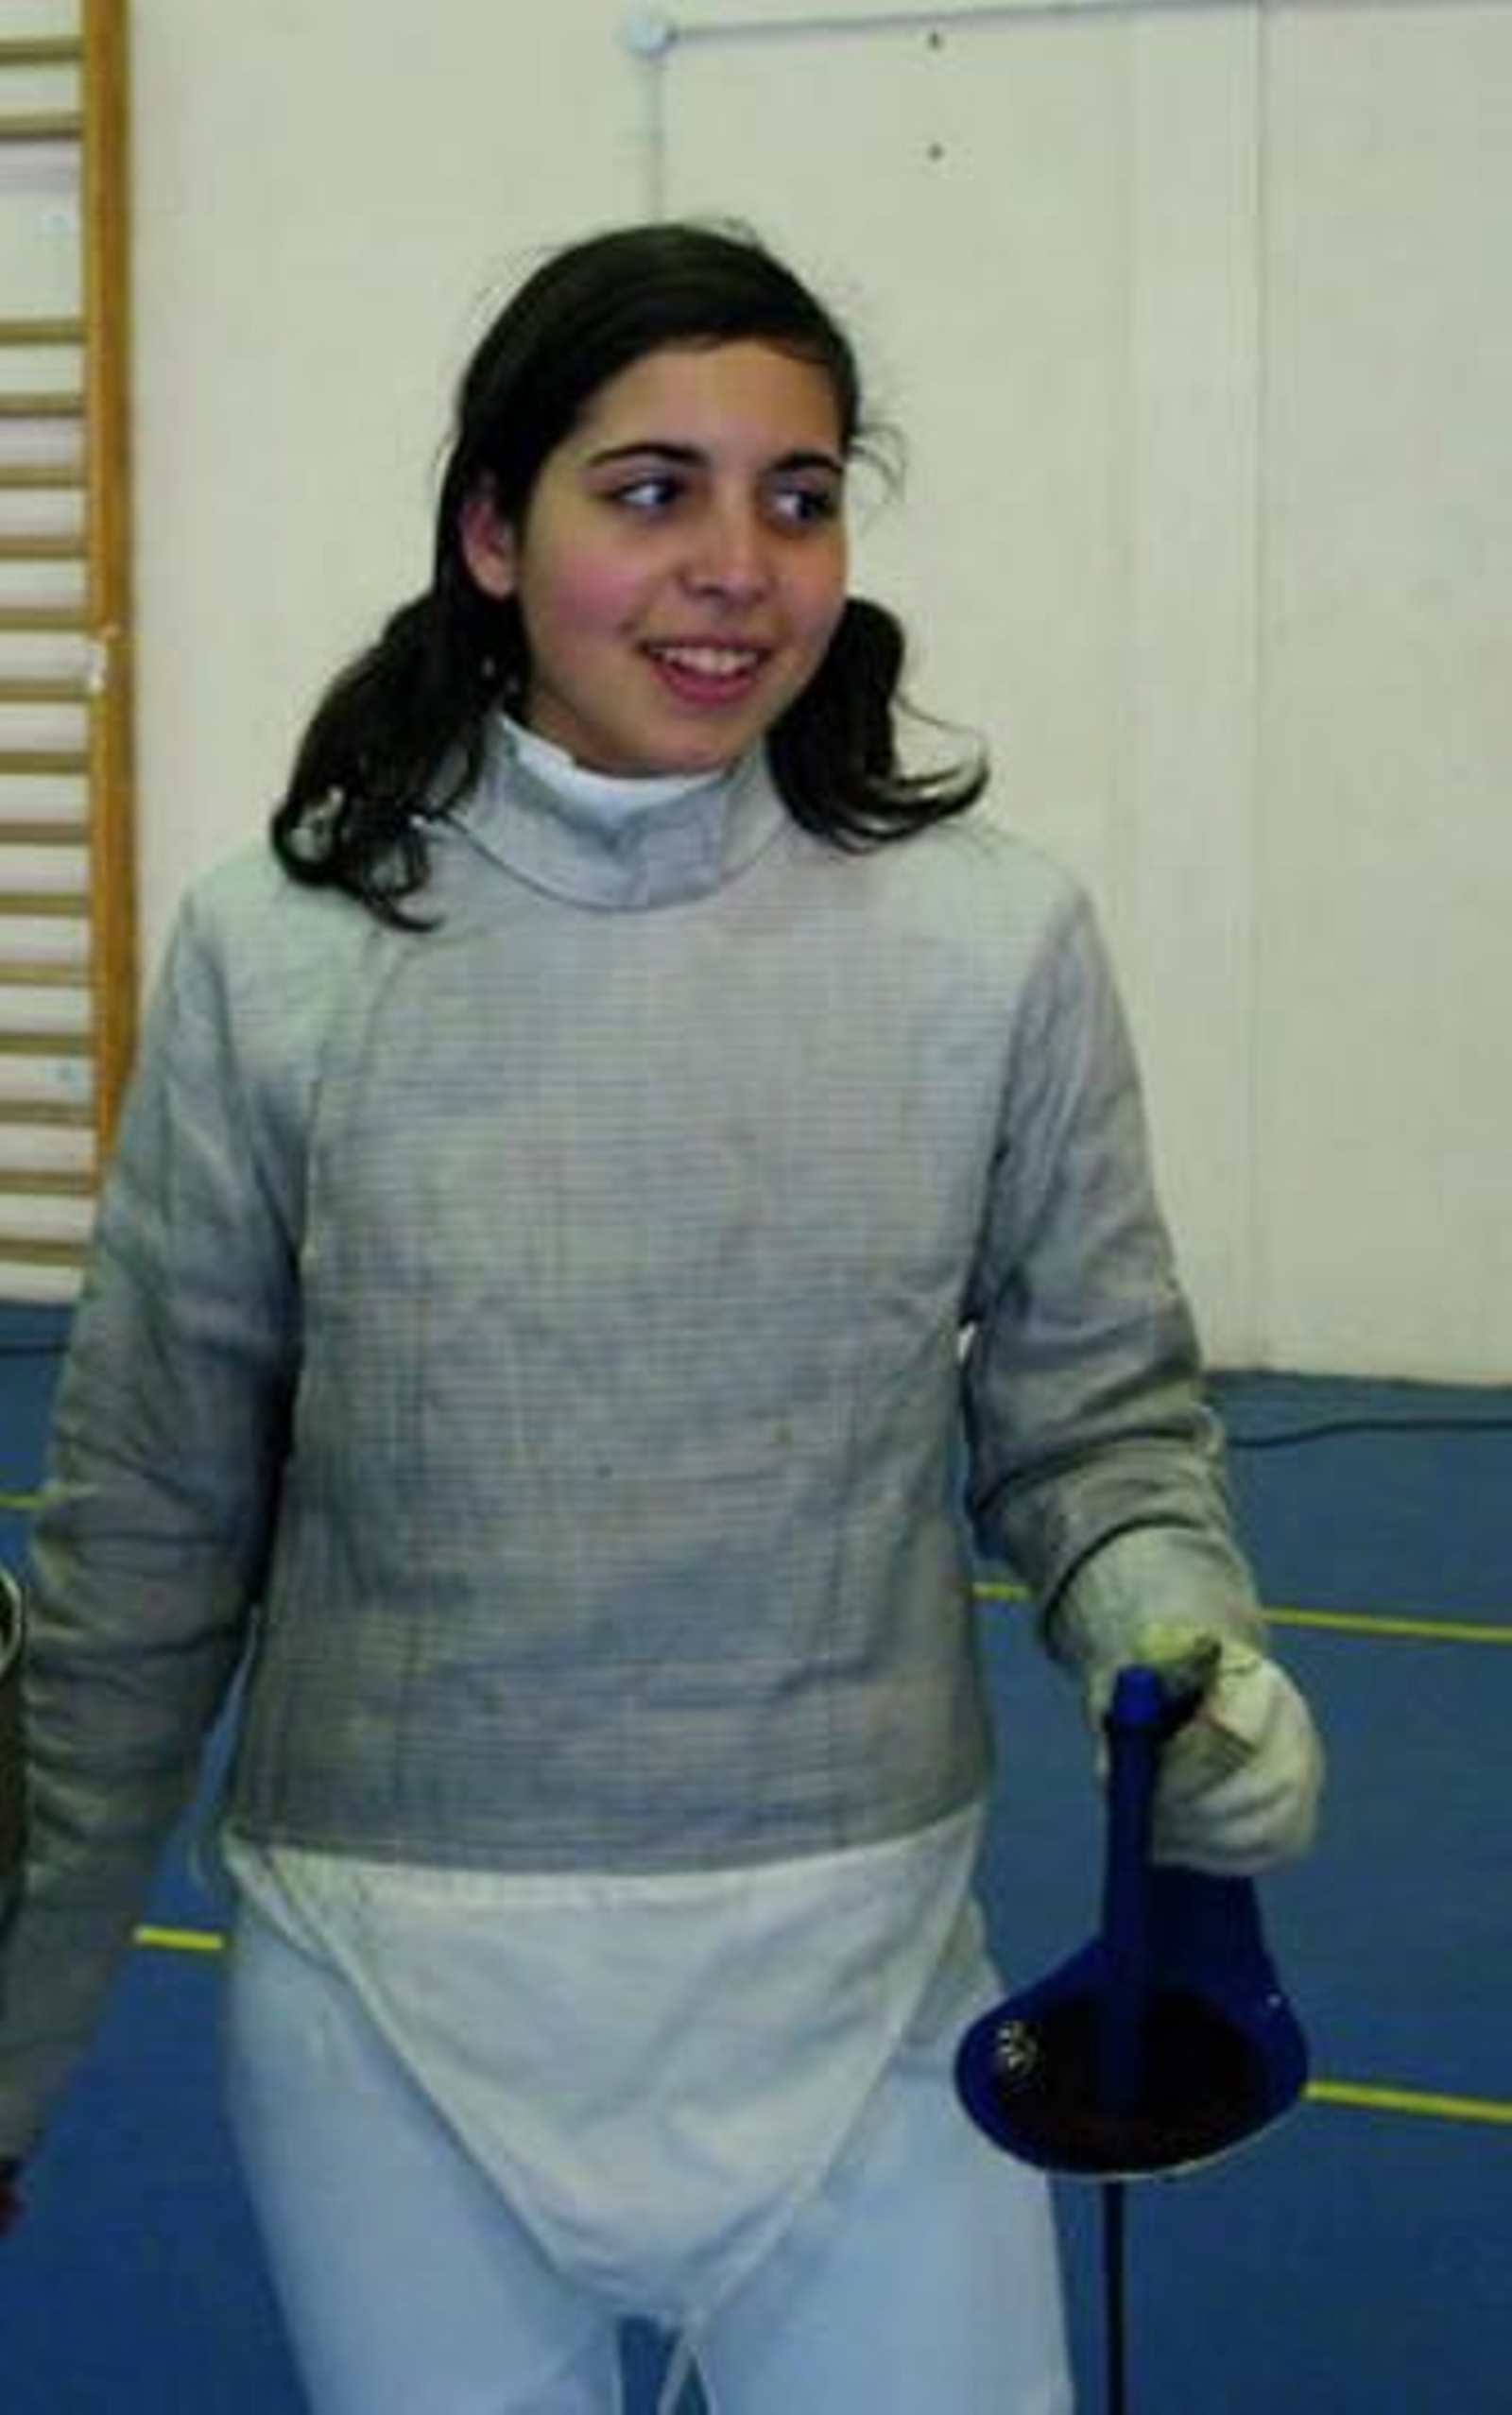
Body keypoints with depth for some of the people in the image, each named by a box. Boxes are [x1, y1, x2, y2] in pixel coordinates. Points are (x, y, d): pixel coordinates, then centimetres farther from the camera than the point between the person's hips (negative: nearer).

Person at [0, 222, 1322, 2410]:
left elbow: (1096, 1415, 3)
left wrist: (1189, 1652, -18)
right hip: (393, 1994, 0)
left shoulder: (996, 940, -7)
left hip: (850, 1979, 0)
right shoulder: (276, 955, -7)